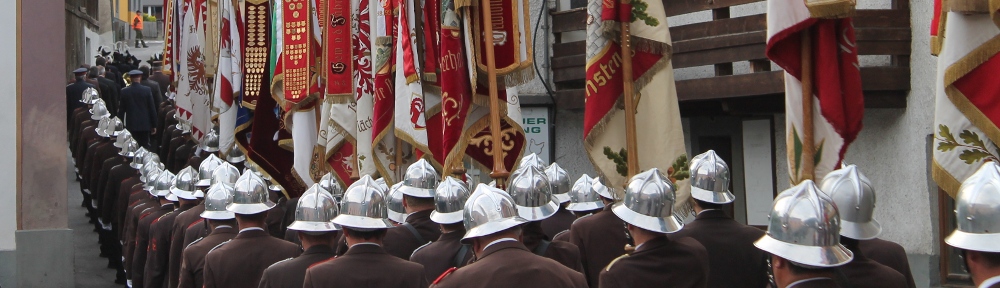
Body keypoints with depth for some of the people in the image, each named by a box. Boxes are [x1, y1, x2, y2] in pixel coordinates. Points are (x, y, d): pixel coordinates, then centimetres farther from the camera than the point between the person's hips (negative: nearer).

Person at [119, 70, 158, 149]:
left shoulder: (124, 91, -3)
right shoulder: (147, 90, -6)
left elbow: (121, 110, 2)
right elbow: (152, 108, -2)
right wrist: (154, 125, 6)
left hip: (130, 125, 0)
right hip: (145, 125, 0)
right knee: (144, 147, 4)